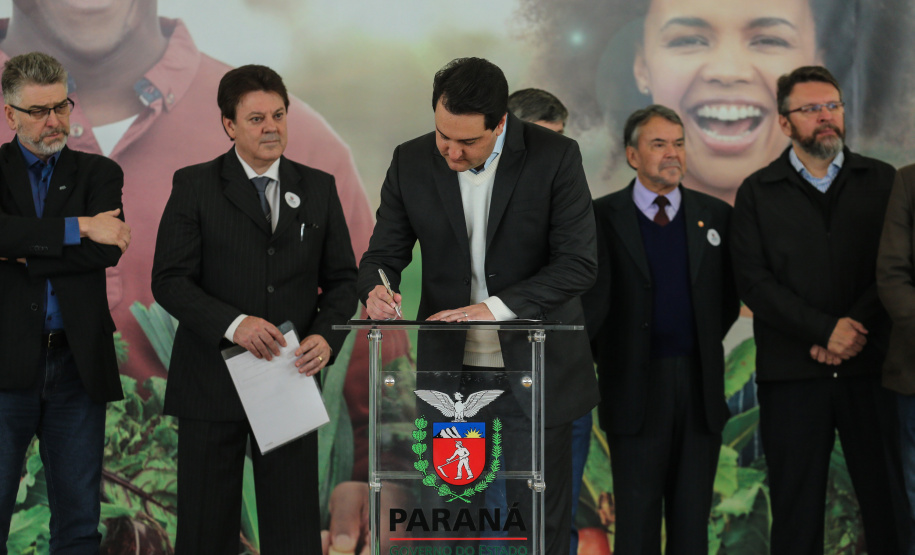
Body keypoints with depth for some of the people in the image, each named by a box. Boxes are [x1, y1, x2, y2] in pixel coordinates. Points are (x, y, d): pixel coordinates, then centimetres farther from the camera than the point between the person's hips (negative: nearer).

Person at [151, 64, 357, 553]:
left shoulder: (319, 188, 10)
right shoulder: (195, 186, 1)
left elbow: (341, 278, 11)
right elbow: (169, 281, -6)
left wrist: (326, 336, -9)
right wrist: (233, 323, -21)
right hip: (212, 382, -2)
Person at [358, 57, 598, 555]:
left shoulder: (555, 156, -9)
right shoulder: (411, 163, 0)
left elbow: (578, 263, -12)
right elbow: (383, 253, 5)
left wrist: (496, 308, -23)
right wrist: (376, 291, -19)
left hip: (536, 366, -2)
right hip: (450, 369, 2)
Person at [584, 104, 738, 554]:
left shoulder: (715, 215, 8)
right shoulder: (603, 217, -1)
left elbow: (728, 298, 14)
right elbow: (591, 300, -8)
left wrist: (702, 345, 6)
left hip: (700, 386, 3)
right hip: (635, 388, -3)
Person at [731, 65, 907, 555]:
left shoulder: (881, 181, 11)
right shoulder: (757, 193, 9)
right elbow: (753, 281, -2)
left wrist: (856, 331, -11)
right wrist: (827, 329, -12)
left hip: (871, 366, 1)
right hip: (792, 371, 0)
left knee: (889, 501, -1)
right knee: (796, 510, 2)